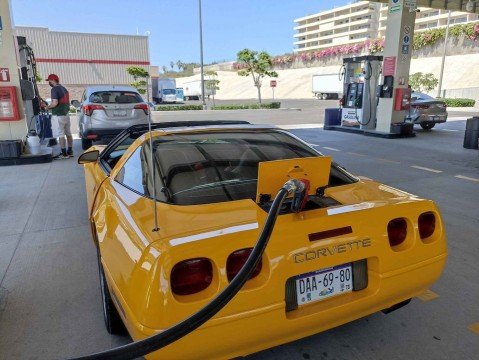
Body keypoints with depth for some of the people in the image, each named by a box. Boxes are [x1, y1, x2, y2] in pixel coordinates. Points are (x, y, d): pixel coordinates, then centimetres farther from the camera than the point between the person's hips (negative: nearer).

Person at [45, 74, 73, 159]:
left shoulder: (54, 89, -13)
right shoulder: (64, 89, 14)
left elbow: (55, 103, -22)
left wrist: (47, 107, -6)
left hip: (58, 116, -9)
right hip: (66, 114, 9)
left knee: (61, 135, -4)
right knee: (68, 134, 12)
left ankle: (64, 154, -2)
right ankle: (70, 151, 19)